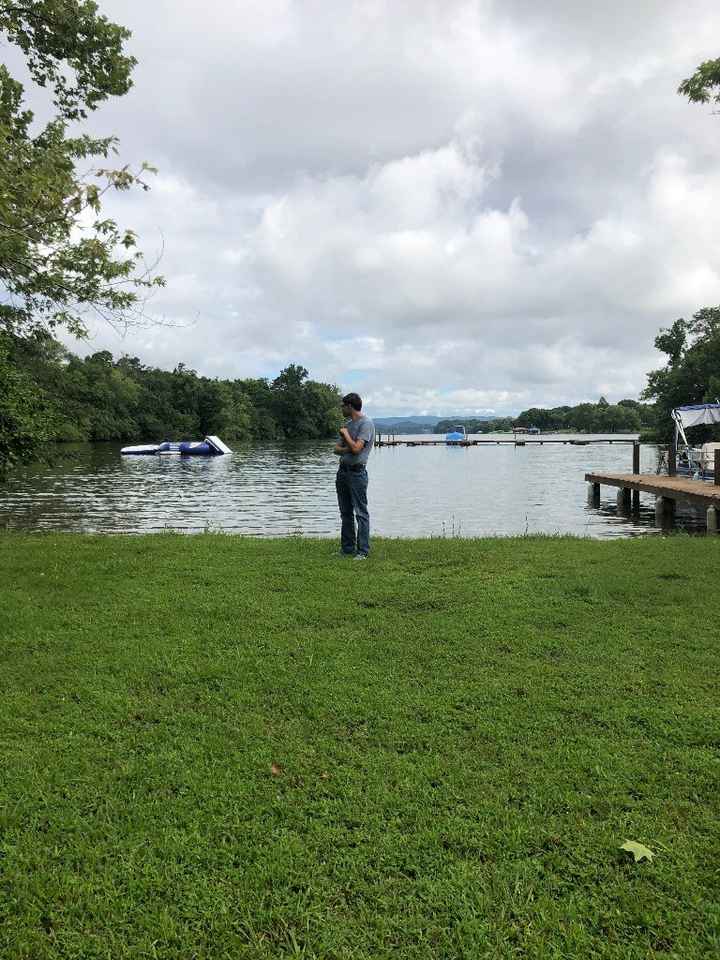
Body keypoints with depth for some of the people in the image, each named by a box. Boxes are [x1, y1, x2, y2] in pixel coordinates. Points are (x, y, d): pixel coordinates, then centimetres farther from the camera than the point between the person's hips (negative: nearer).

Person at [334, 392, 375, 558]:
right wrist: (347, 449, -7)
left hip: (357, 472, -9)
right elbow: (337, 448, 14)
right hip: (342, 470, 9)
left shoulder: (366, 423, -10)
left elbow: (356, 448, -20)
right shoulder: (348, 423, 17)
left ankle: (363, 551, -4)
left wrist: (345, 433, -6)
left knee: (361, 512, -6)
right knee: (346, 512, 12)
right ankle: (347, 548, 19)